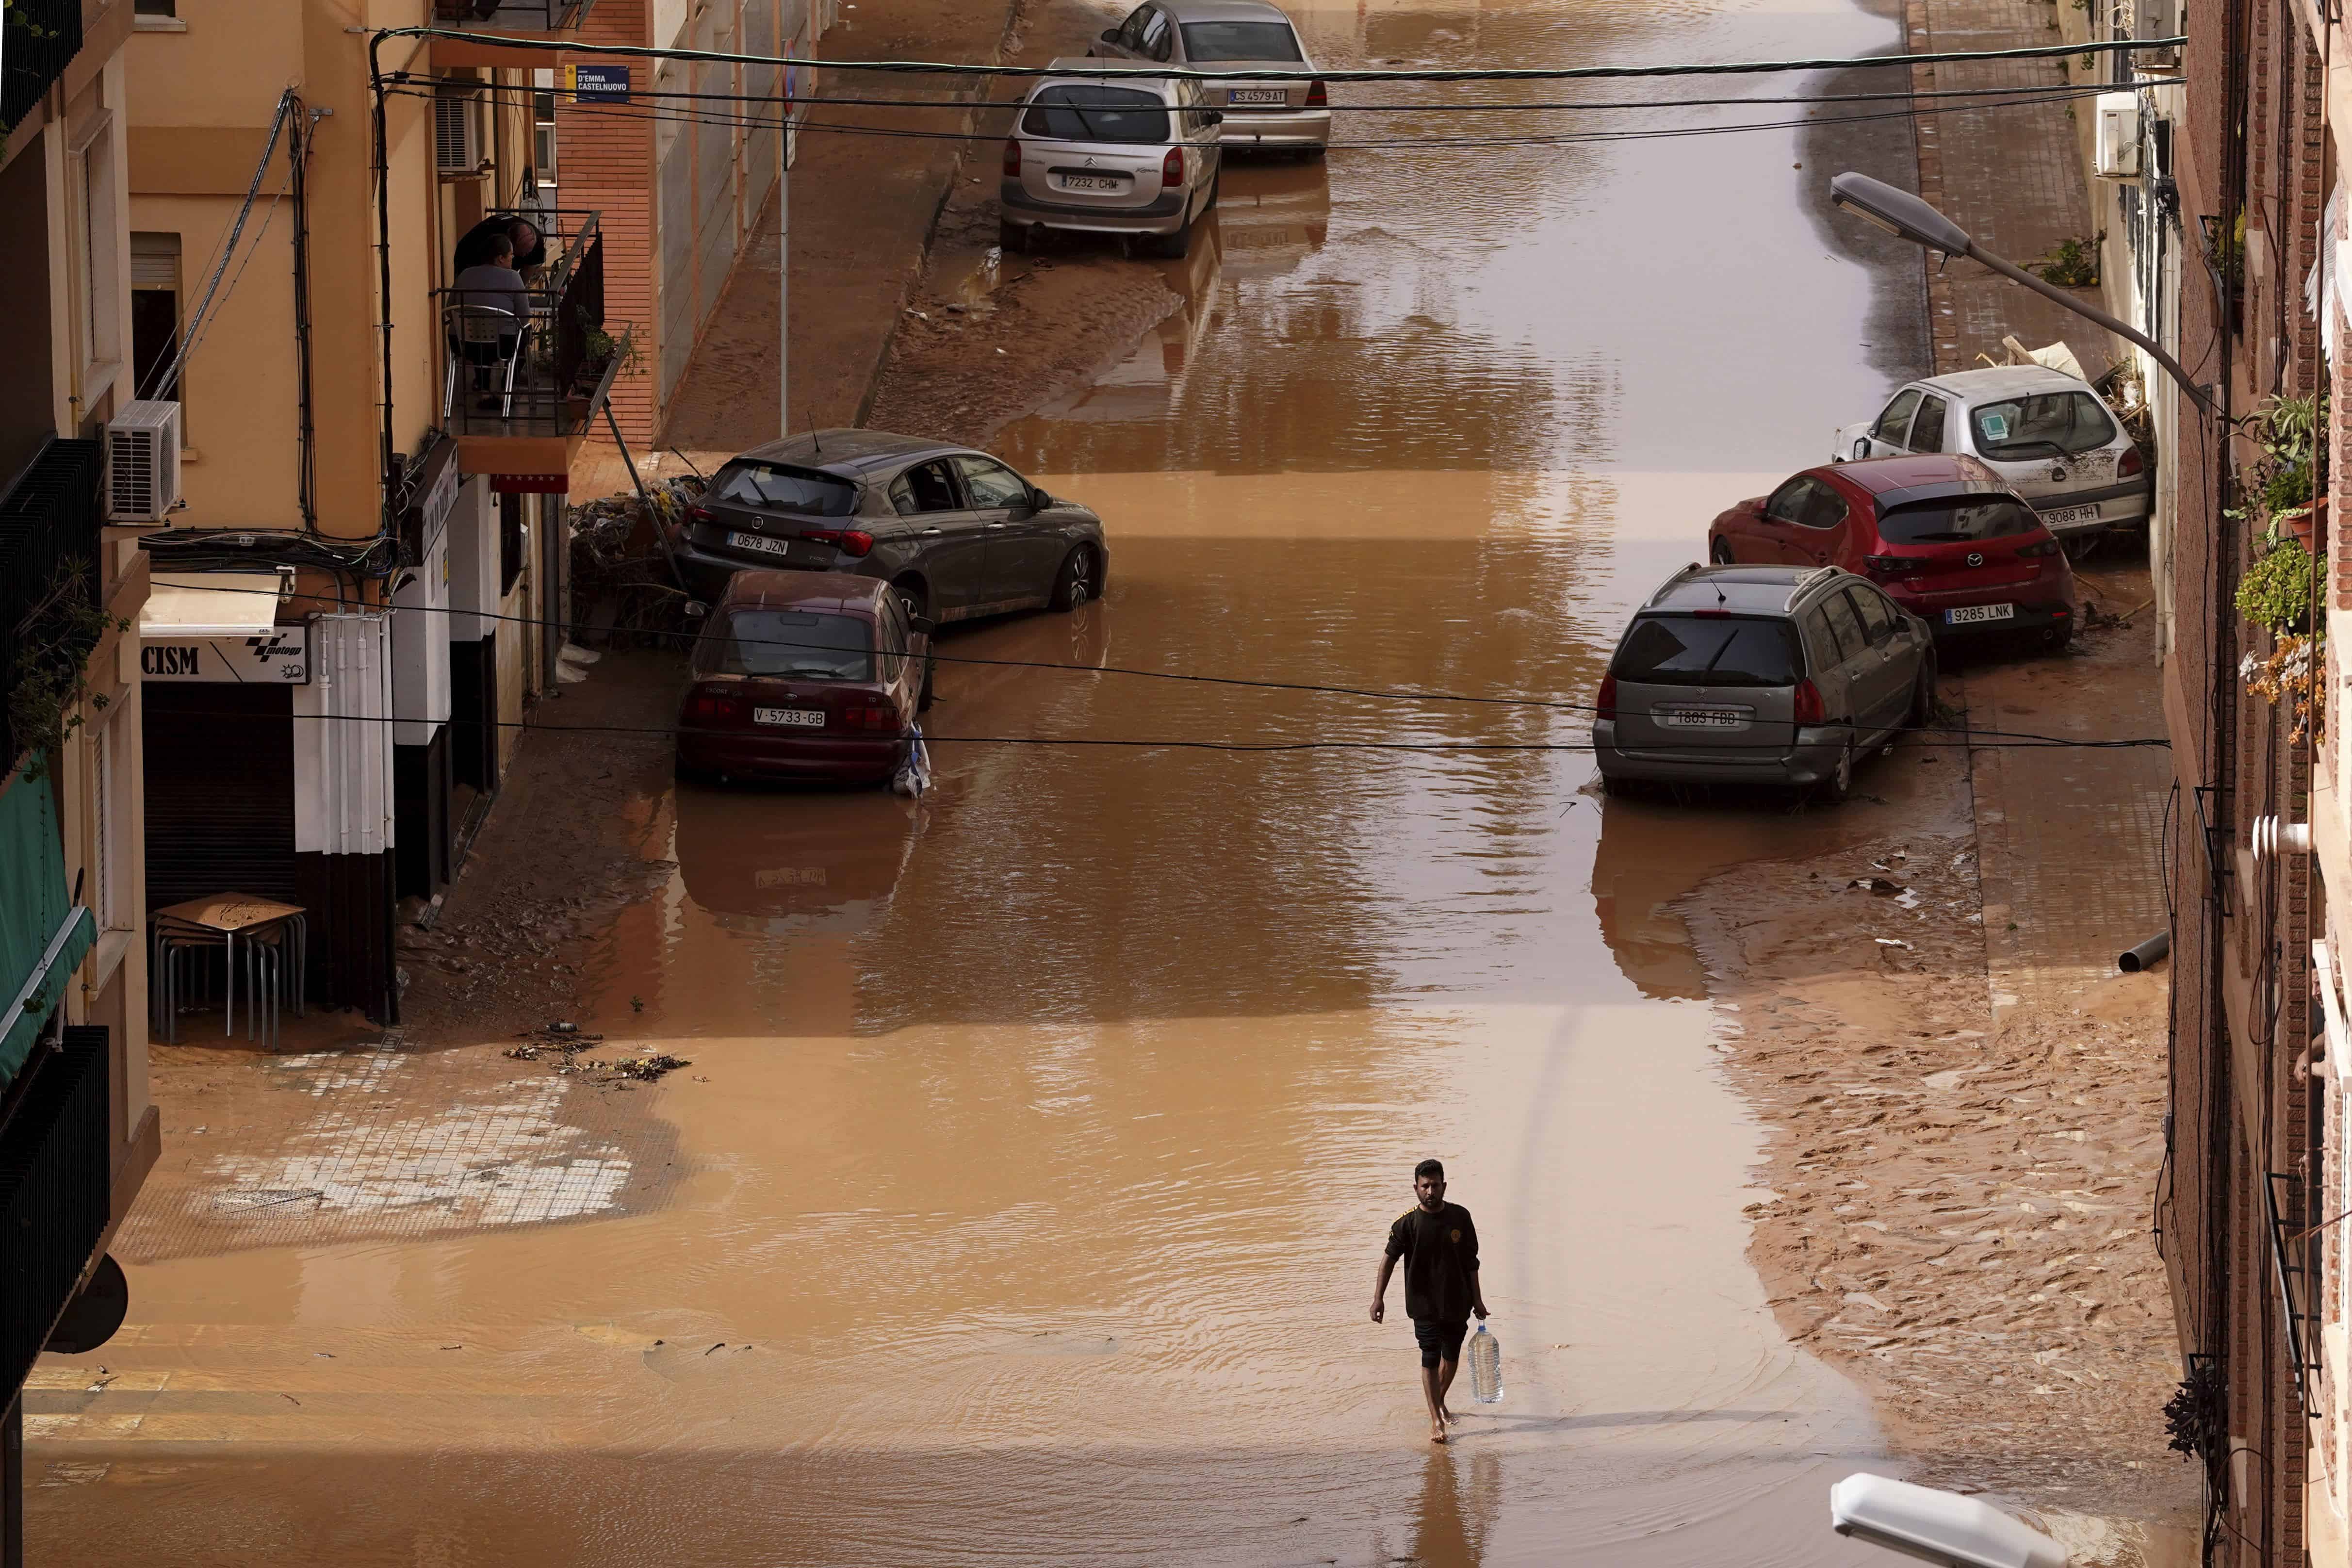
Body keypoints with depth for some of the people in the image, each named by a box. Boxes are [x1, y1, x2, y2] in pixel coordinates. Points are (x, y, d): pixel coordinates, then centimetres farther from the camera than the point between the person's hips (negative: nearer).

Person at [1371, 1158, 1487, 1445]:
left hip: (1457, 1302, 3)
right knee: (1431, 1359, -8)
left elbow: (1471, 1262, 5)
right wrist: (1378, 1298, -8)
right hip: (1424, 1303, -3)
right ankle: (1436, 1421, -5)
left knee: (1452, 1357, 14)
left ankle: (1440, 1404, 37)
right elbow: (1389, 1259, -3)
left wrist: (1477, 1300, 7)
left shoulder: (1460, 1217, -2)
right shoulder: (1407, 1224, -10)